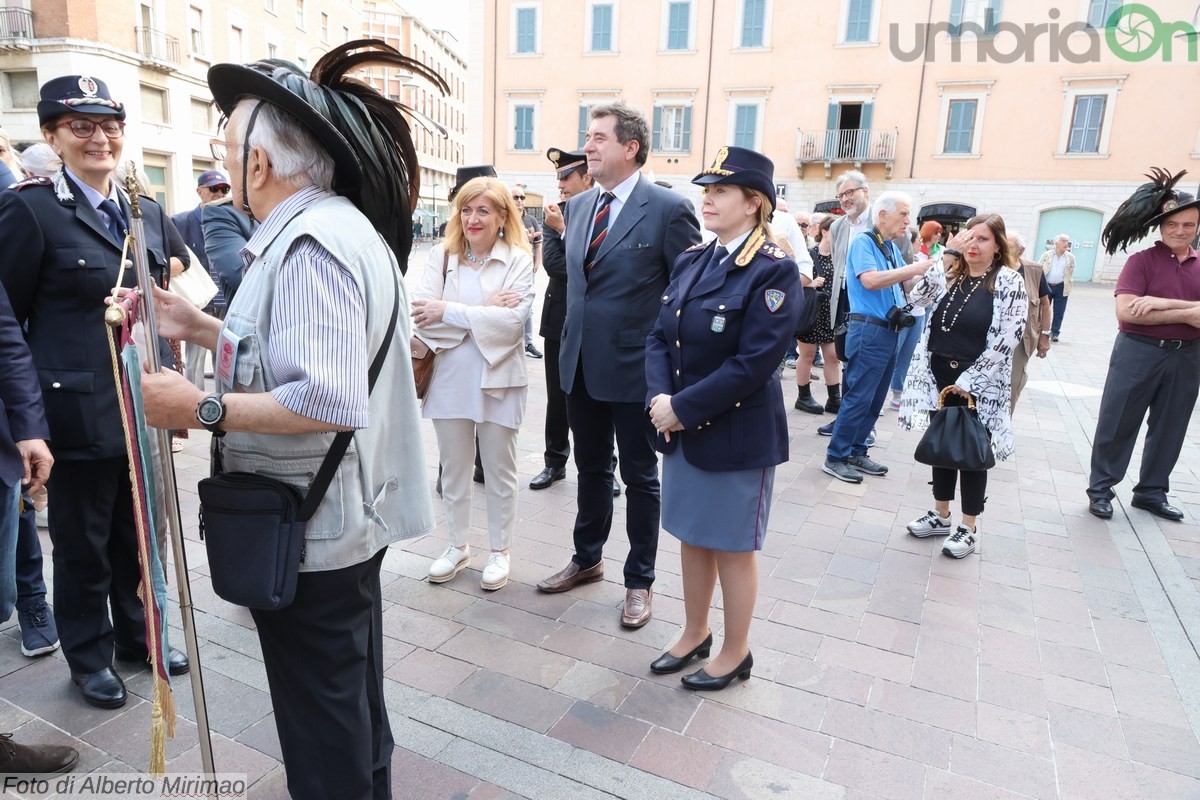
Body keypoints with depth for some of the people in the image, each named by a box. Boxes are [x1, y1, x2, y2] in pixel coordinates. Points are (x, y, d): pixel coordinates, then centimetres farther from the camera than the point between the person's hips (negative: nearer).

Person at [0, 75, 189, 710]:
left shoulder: (149, 214, 10)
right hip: (79, 413, -5)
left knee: (137, 533, 18)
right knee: (82, 545, 11)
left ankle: (136, 634, 38)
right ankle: (89, 656, 32)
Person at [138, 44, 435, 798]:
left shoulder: (312, 242, -23)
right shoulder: (334, 224, 11)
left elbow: (330, 401, -33)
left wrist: (204, 409, -22)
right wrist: (205, 328, 12)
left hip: (310, 534, -10)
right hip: (346, 517, 10)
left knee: (323, 735, 10)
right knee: (355, 706, 27)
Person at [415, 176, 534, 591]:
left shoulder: (519, 260, -4)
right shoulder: (440, 255, 1)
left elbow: (513, 320, -17)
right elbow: (422, 315, -11)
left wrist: (449, 312, -18)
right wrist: (484, 313, -18)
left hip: (497, 379, -2)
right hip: (450, 378, 2)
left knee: (499, 472, 12)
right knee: (453, 469, 15)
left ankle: (500, 551, 29)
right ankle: (457, 546, 33)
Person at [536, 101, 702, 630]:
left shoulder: (668, 208, -11)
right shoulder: (577, 206, 9)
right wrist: (571, 341, 12)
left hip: (635, 368, -6)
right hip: (582, 364, 6)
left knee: (639, 477, 9)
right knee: (591, 468, 20)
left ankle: (640, 581, 26)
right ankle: (587, 560, 39)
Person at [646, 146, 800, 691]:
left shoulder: (774, 271, -14)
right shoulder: (691, 261, 6)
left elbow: (753, 363, -21)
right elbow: (659, 338, 4)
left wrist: (682, 407, -19)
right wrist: (661, 398, -12)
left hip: (738, 434, -6)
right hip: (681, 428, 7)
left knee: (731, 546, 9)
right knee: (692, 536, 18)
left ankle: (735, 653, 31)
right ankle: (695, 635, 39)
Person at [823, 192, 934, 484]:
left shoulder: (892, 248, 16)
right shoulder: (863, 242, -9)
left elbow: (905, 282, 22)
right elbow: (871, 280, -24)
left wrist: (929, 273, 3)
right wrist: (915, 268, -22)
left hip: (889, 331, 9)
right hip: (868, 330, -9)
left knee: (875, 399, 12)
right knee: (858, 397, -8)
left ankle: (857, 451, 22)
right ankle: (835, 457, 0)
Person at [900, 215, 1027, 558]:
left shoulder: (1010, 283, -7)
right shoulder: (948, 275, 8)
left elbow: (1005, 340, -13)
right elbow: (917, 297, -10)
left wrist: (968, 380, -16)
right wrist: (946, 255, -14)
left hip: (977, 383, -5)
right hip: (938, 374, 5)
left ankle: (968, 527, 16)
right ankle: (941, 514, 27)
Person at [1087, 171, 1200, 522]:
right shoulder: (1142, 261, -7)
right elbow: (1126, 311, -20)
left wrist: (1163, 302, -19)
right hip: (1139, 352, -5)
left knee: (1169, 428, 13)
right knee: (1117, 424, 3)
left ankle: (1151, 492, 27)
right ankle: (1100, 489, 15)